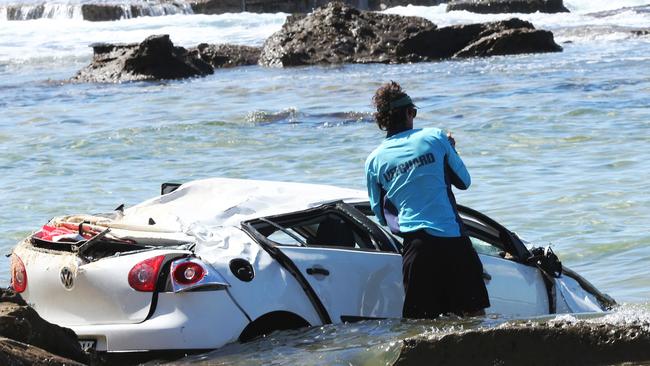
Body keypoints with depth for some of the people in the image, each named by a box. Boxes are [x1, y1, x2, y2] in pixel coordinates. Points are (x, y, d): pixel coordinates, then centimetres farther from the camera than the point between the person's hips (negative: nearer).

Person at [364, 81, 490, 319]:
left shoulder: (374, 160, 8)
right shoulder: (435, 138, 3)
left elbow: (382, 216, 15)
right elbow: (464, 181, 14)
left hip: (414, 246, 1)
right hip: (451, 238, -1)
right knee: (473, 316, 6)